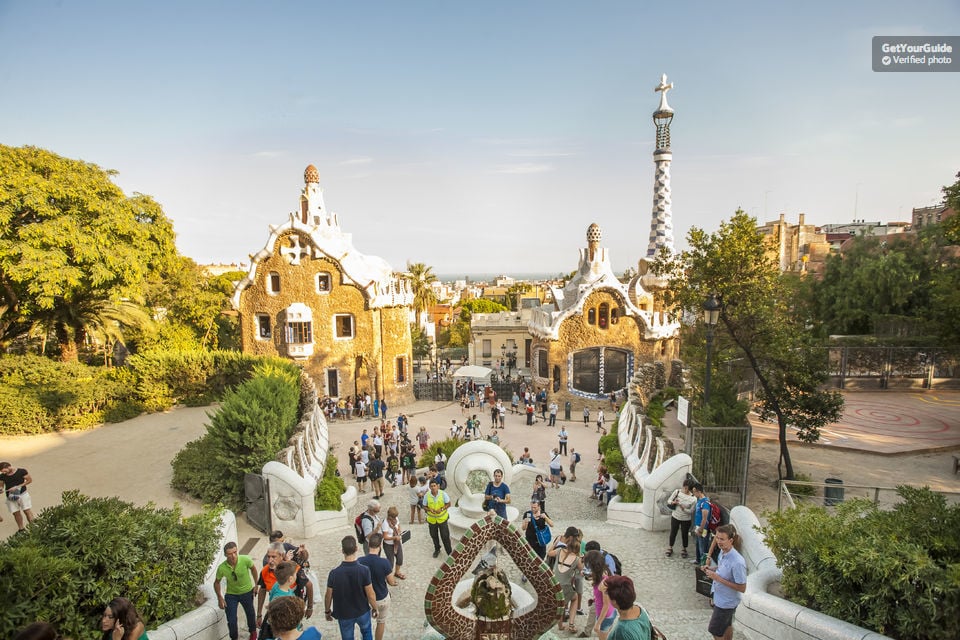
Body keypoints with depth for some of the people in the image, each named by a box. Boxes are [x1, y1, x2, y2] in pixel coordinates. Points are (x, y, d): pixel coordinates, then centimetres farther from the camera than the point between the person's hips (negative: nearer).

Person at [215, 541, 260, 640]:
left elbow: (253, 568, -8)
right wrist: (220, 598, -11)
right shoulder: (222, 568, -28)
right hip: (231, 595, 0)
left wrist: (256, 585, -3)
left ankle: (253, 631, 51)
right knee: (231, 620, 1)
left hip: (247, 592, 1)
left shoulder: (245, 560, -30)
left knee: (250, 614, 20)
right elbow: (217, 582, -6)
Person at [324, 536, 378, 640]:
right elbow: (370, 595, -17)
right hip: (362, 611, 0)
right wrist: (374, 608, 2)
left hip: (344, 614, 0)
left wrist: (327, 611, 8)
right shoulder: (364, 570, -26)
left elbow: (328, 596, -11)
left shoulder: (334, 573, -24)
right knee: (366, 631, 30)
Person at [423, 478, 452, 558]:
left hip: (442, 519, -2)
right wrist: (430, 509, -25)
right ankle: (437, 549, 46)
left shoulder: (443, 494, -21)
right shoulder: (427, 495, -18)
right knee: (434, 536, 20)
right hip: (432, 519, 2)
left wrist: (442, 509, -25)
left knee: (445, 536, 2)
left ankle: (449, 552, 21)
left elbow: (448, 504, -8)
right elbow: (424, 506, -5)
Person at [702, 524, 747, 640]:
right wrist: (711, 569, -9)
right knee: (726, 625, 28)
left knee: (714, 629, 10)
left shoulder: (737, 562, -35)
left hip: (727, 602, -7)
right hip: (721, 597, 7)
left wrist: (718, 578, -31)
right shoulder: (723, 551, -10)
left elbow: (742, 588, -27)